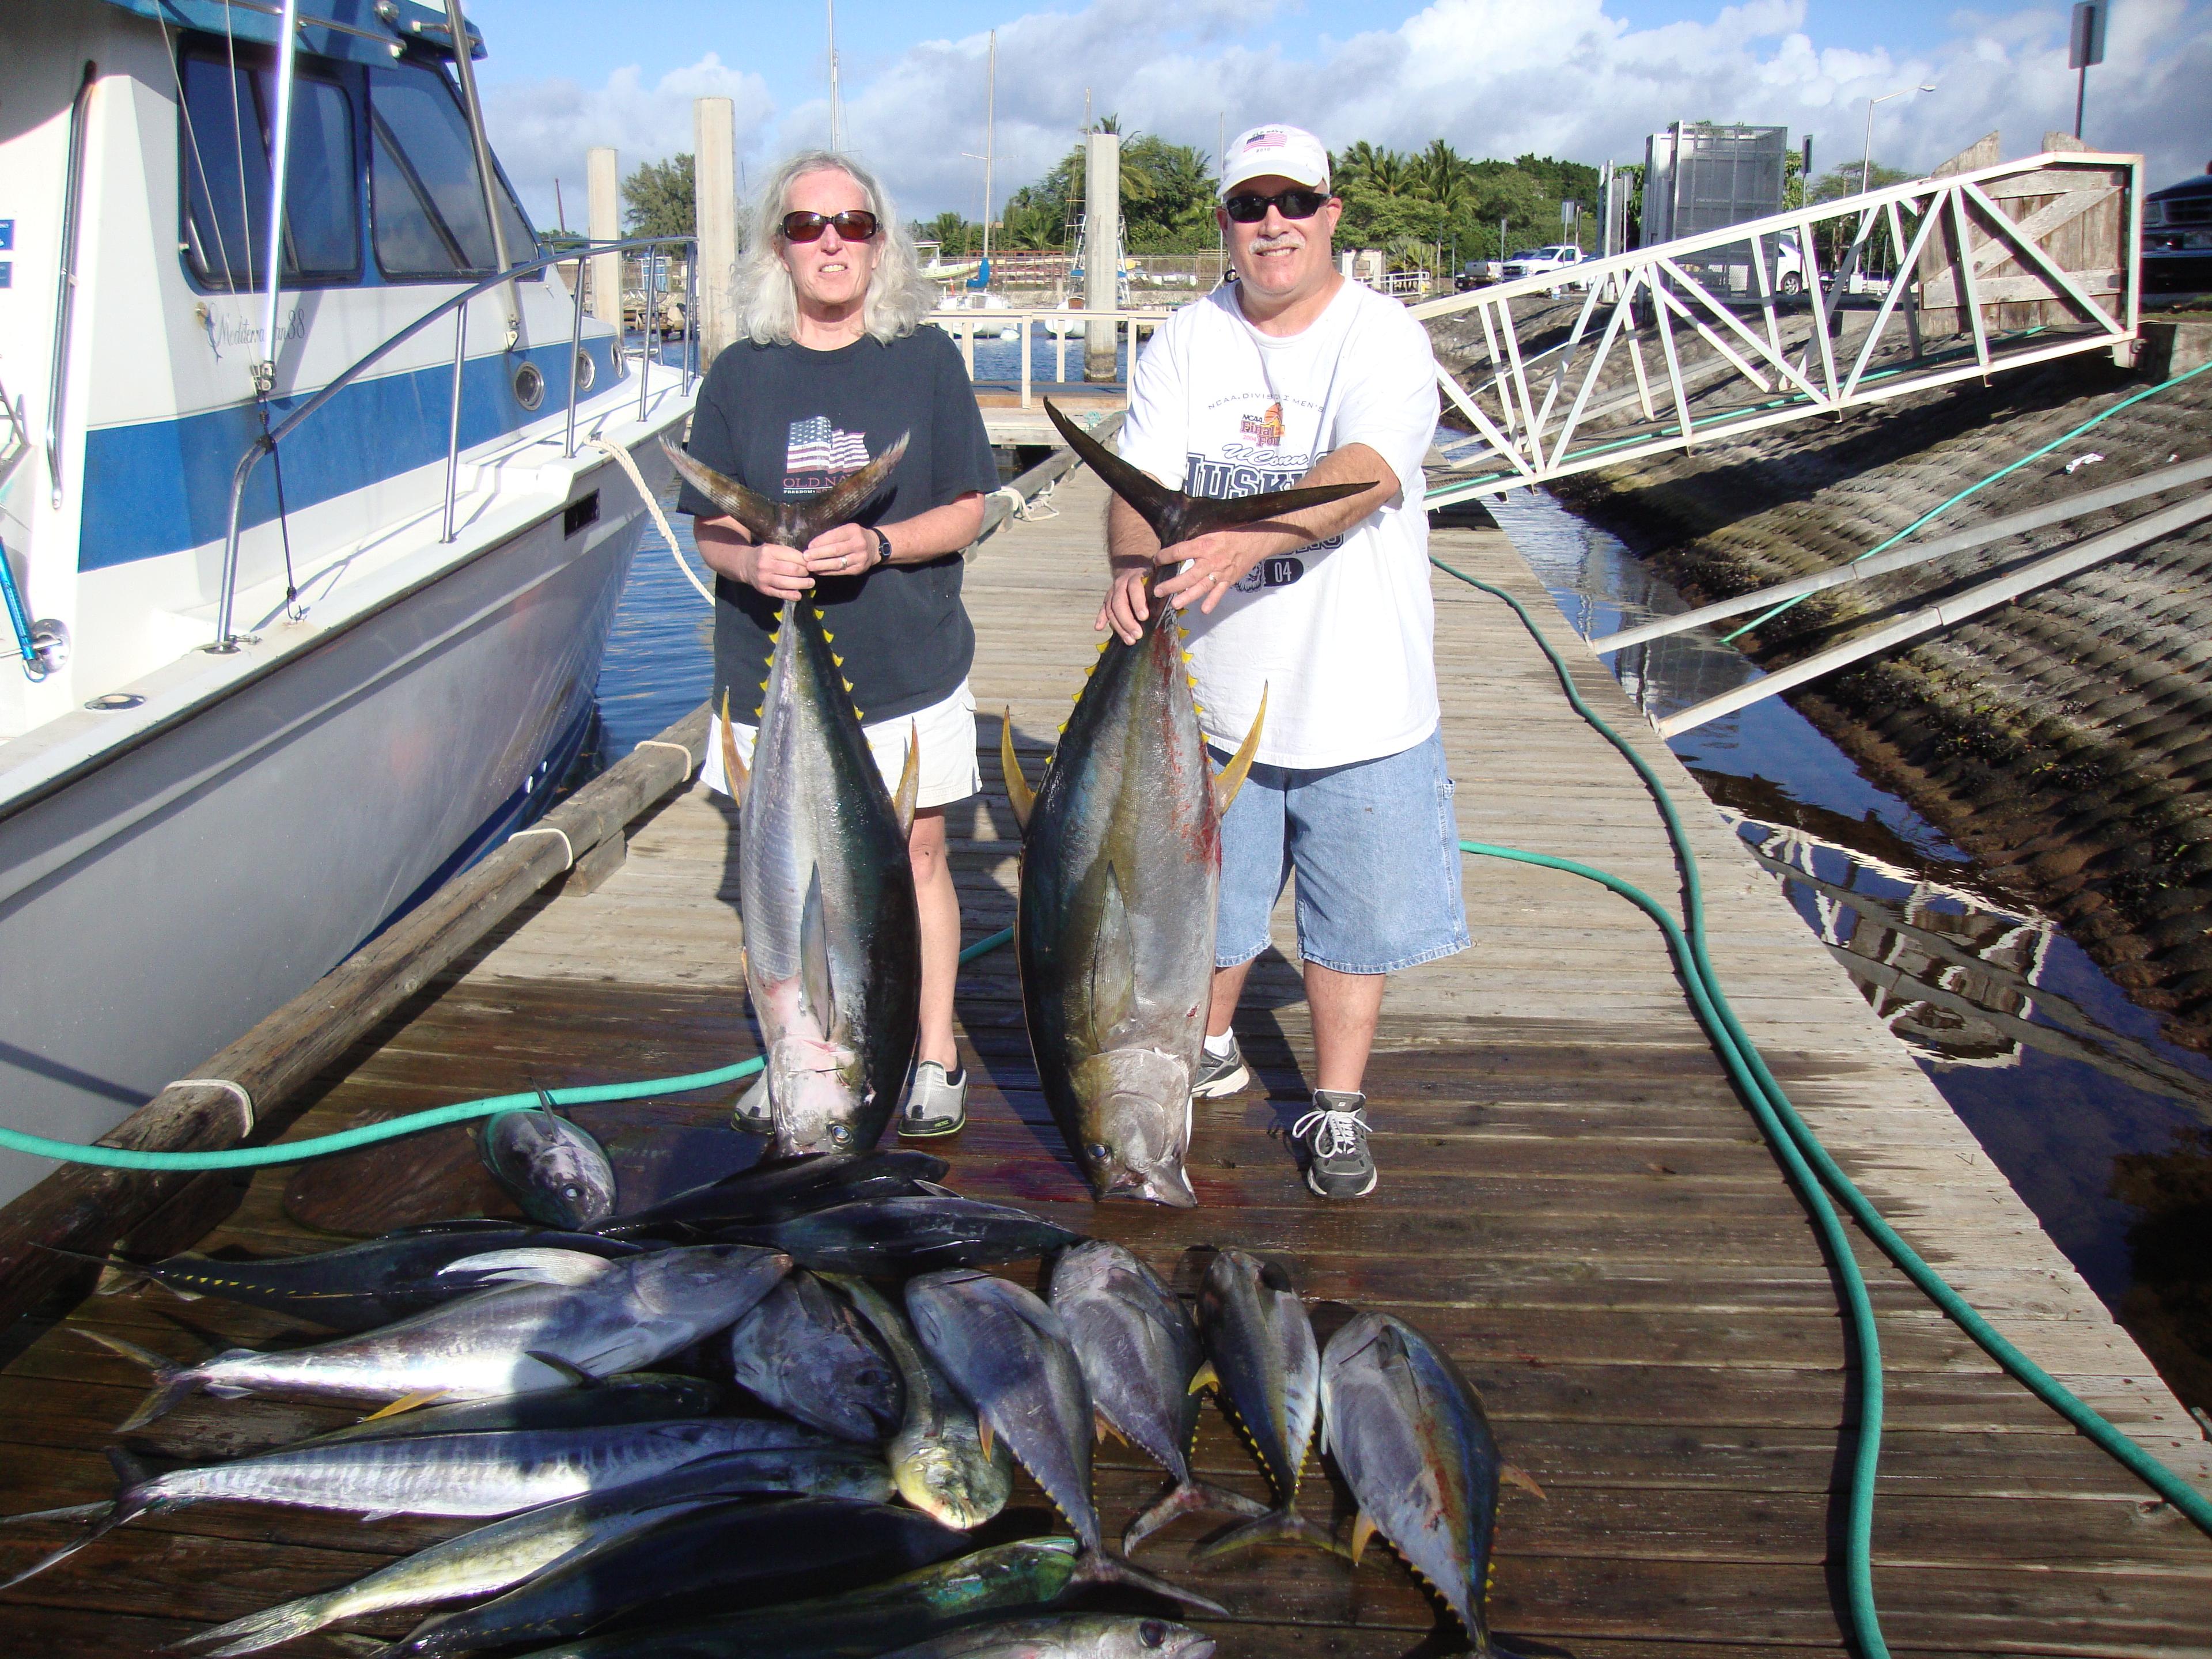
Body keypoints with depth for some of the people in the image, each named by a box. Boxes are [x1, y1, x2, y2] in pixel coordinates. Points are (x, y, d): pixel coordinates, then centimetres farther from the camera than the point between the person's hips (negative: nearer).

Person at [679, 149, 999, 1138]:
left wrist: (877, 545, -18)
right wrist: (752, 559, -17)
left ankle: (934, 1059, 19)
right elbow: (708, 521, 6)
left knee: (915, 859, 4)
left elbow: (967, 508, 0)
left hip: (907, 666, -1)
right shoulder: (742, 373, 3)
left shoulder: (925, 359, 0)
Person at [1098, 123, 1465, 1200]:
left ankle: (1336, 1111, 27)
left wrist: (1248, 539, -41)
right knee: (1206, 904, 16)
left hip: (1359, 704, -2)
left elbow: (1366, 474, -24)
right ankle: (1210, 1050, 44)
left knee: (1351, 919, 9)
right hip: (1214, 701, 2)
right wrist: (1133, 566, -32)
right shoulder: (1183, 345, 2)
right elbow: (1140, 482, -9)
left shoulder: (1384, 337, -7)